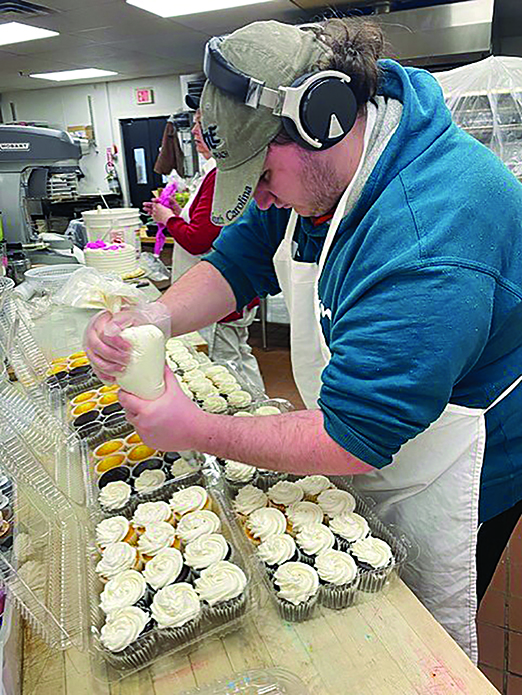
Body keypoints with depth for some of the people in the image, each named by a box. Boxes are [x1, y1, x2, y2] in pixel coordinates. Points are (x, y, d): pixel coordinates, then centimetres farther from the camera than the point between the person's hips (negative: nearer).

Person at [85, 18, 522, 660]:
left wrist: (197, 431, -26)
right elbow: (239, 261, -1)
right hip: (359, 456, 8)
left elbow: (353, 440, -35)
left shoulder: (427, 243, -38)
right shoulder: (316, 167, -8)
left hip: (440, 482, -7)